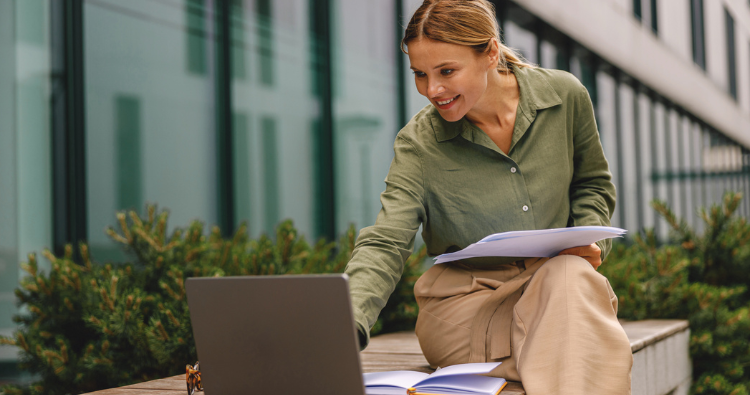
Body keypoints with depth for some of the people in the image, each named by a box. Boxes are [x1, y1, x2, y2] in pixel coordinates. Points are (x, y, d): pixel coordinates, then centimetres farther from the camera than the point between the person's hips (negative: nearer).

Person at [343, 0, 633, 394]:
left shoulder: (564, 96, -4)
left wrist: (590, 237, -8)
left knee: (571, 275, -34)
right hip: (465, 299, -3)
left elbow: (592, 183, 14)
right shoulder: (418, 145, -11)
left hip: (559, 281, 3)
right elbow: (384, 245, -20)